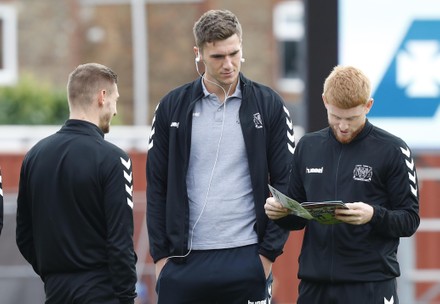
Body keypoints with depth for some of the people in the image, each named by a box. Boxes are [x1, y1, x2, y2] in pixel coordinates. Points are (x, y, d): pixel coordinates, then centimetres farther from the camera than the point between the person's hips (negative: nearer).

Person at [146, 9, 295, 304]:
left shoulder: (269, 105, 2)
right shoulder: (173, 107, 5)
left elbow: (285, 184, 3)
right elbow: (157, 187, 8)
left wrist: (270, 251, -4)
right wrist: (160, 253, 1)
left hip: (247, 259, -1)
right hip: (184, 261, 1)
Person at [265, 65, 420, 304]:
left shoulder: (392, 150, -2)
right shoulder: (308, 146, 11)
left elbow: (410, 220, -3)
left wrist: (374, 215, -22)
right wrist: (281, 213, -5)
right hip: (315, 284, 4)